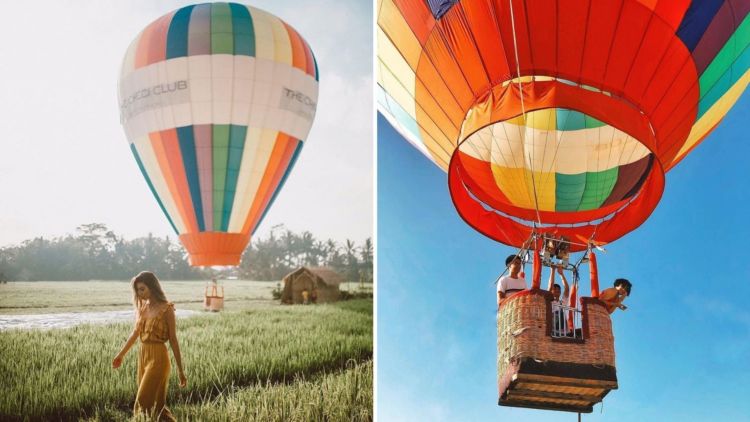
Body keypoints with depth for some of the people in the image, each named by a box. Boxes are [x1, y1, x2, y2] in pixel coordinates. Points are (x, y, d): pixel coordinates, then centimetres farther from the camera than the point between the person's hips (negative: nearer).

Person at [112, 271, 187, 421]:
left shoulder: (166, 309, -11)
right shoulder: (142, 307, 7)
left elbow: (173, 340, -10)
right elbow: (135, 333, 21)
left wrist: (180, 370, -10)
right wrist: (121, 355, 29)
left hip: (158, 357, -7)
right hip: (143, 355, 7)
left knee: (143, 402, -7)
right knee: (155, 403, 11)